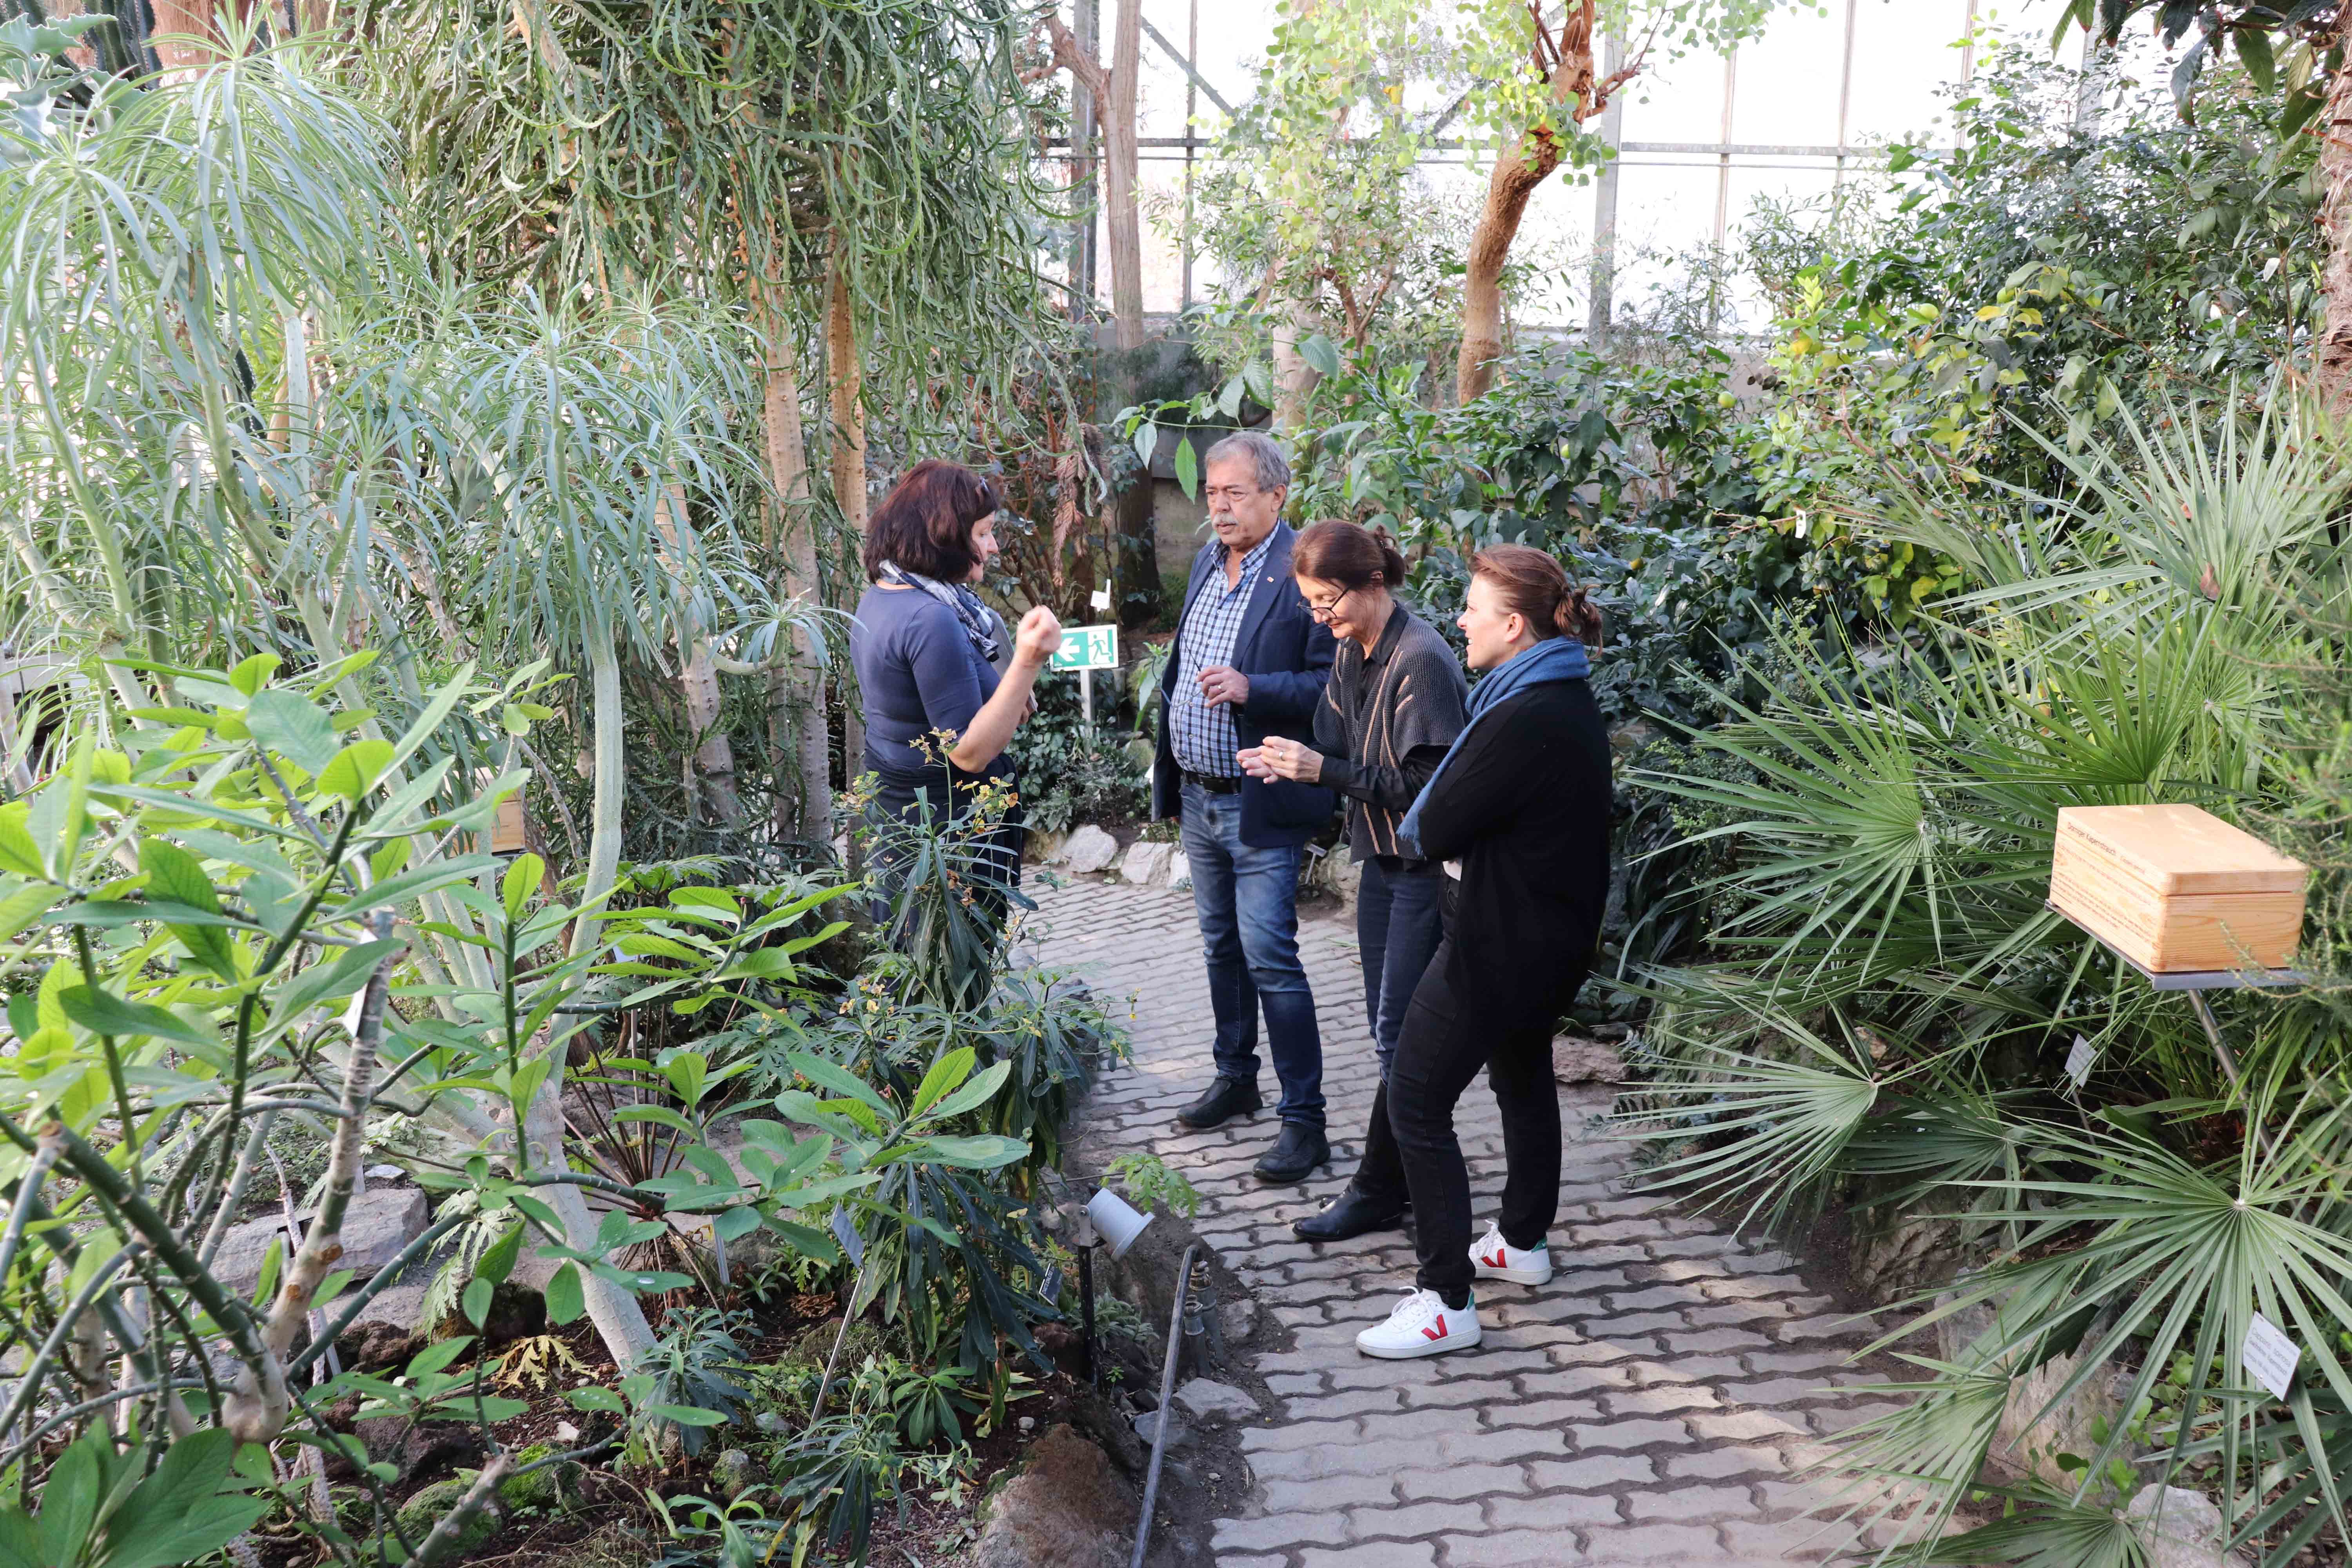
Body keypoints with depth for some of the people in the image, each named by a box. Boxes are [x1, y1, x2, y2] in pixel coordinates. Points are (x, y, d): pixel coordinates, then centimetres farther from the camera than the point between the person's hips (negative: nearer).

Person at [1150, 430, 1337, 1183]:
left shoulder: (1304, 574, -16)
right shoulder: (1208, 561, 10)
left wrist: (1251, 689, -30)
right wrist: (1168, 773, 17)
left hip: (1261, 806, -8)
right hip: (1199, 799, 8)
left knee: (1270, 959, -7)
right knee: (1221, 949, 19)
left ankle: (1304, 1121, 4)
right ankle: (1235, 1081, 36)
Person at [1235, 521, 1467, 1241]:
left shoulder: (1421, 661, -20)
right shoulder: (1351, 655, 7)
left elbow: (1424, 785, -22)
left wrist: (1324, 771, -24)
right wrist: (1294, 762, -7)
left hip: (1427, 868, -9)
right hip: (1381, 860, 9)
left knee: (1399, 1034, -2)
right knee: (1390, 1028, 13)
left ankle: (1377, 1192, 9)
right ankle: (1410, 1174, 25)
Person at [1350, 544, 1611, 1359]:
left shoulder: (1523, 721, -27)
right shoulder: (1572, 701, 6)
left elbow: (1434, 832, -21)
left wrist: (1422, 824, 0)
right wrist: (1456, 834, -4)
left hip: (1499, 942, -10)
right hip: (1557, 934, 10)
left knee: (1417, 1101, -2)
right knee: (1524, 1076, 26)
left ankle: (1447, 1300, 3)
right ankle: (1523, 1243, 43)